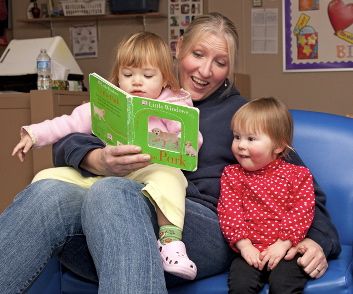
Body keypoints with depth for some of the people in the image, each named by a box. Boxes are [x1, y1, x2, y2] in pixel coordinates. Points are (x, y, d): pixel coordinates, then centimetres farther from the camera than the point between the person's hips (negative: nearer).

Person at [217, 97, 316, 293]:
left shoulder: (298, 175, 6)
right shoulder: (231, 174, 11)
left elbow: (302, 212, -2)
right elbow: (229, 211, 2)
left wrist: (283, 244, -13)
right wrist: (244, 244, -10)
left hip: (286, 250, -1)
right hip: (250, 252, 2)